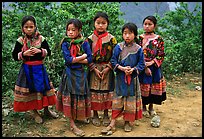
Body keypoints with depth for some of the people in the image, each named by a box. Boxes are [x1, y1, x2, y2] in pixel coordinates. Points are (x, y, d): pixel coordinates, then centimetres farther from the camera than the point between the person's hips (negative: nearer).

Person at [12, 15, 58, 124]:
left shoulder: (41, 39, -2)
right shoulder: (20, 41, -4)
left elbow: (49, 52, 1)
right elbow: (14, 56, -2)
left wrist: (40, 51, -17)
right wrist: (24, 54, -19)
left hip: (39, 68, 2)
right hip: (27, 69, -1)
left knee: (43, 87, 10)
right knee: (31, 90, 6)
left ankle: (46, 109, 29)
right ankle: (34, 112, 23)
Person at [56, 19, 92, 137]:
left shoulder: (84, 43, -4)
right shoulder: (65, 43, -4)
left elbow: (90, 59, -10)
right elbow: (68, 59, -16)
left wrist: (75, 59, -15)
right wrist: (82, 57, -12)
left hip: (81, 73, 1)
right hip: (70, 73, -1)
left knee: (81, 95, 11)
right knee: (70, 97, 2)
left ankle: (81, 116, 32)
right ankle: (72, 124, 8)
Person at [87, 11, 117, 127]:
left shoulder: (111, 38, -2)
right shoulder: (90, 39, 0)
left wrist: (108, 68, -12)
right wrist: (94, 68, -10)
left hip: (107, 70, 0)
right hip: (94, 69, 1)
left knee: (107, 91, 6)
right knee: (94, 91, 5)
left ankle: (106, 114, 23)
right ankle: (95, 115, 22)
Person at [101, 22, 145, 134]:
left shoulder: (138, 49, -3)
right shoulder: (118, 47, -2)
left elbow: (141, 64, 0)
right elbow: (113, 61, -1)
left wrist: (133, 69, -17)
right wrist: (122, 68, -16)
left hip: (133, 78, 0)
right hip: (120, 77, 0)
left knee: (131, 99, 8)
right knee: (117, 99, 4)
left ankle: (128, 122, 24)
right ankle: (112, 123, 10)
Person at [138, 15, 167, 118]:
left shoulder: (159, 39, 1)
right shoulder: (139, 38, -1)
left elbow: (161, 55, -1)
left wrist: (151, 62, -16)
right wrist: (145, 67, -13)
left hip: (155, 68, 1)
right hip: (142, 68, -1)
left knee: (154, 87, 8)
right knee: (143, 87, 4)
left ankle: (151, 107, 29)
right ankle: (143, 107, 24)